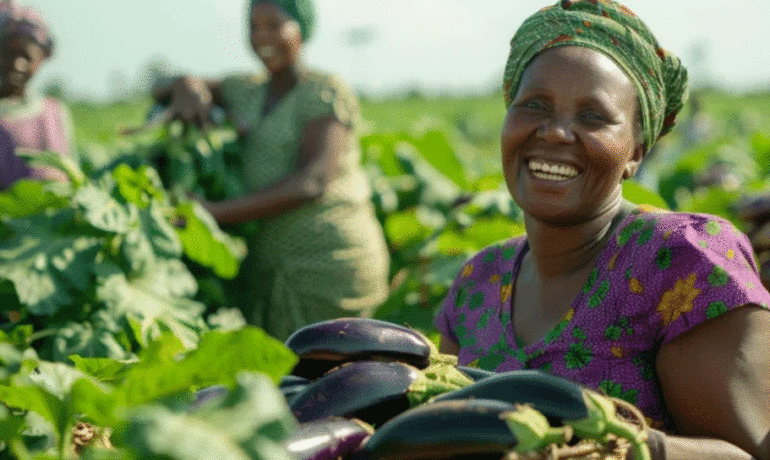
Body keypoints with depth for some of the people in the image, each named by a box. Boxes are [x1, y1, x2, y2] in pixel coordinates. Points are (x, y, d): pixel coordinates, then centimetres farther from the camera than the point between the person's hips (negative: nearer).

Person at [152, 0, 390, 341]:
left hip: (329, 264, -7)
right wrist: (189, 92, -2)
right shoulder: (249, 92, 15)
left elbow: (312, 182, -18)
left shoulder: (327, 93, -7)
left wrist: (217, 213, -22)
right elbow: (179, 86, 24)